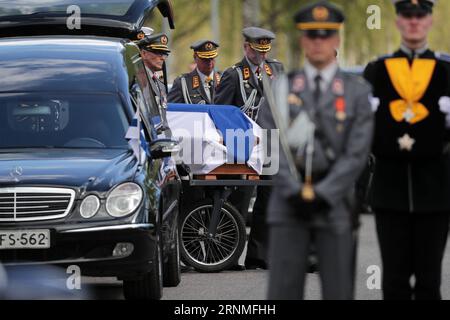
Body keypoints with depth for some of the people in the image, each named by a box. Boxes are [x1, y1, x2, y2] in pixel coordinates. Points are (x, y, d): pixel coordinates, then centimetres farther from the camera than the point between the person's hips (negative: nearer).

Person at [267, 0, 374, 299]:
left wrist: (321, 195, -12)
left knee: (338, 293, 2)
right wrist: (294, 193, -12)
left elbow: (356, 153, -4)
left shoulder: (356, 90, 3)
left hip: (334, 202, -1)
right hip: (289, 203, 1)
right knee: (283, 291, -4)